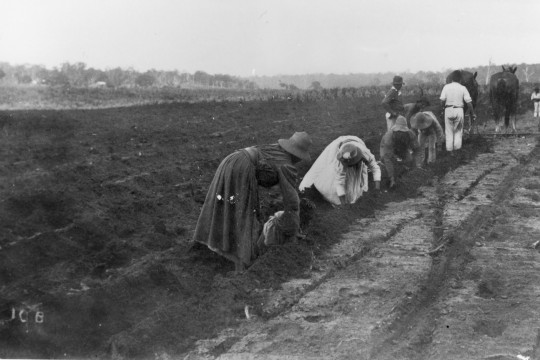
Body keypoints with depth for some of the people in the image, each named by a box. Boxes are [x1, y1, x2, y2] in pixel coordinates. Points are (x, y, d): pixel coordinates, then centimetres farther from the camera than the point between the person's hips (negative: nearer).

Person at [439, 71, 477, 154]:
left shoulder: (446, 87, -2)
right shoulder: (463, 88, -3)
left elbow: (442, 100, -7)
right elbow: (469, 102, -4)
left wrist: (442, 108, 10)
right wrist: (473, 113, 3)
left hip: (448, 110, 1)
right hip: (459, 110, -1)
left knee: (449, 131, 11)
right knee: (458, 130, 15)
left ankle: (450, 150, 13)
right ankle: (457, 147, 7)